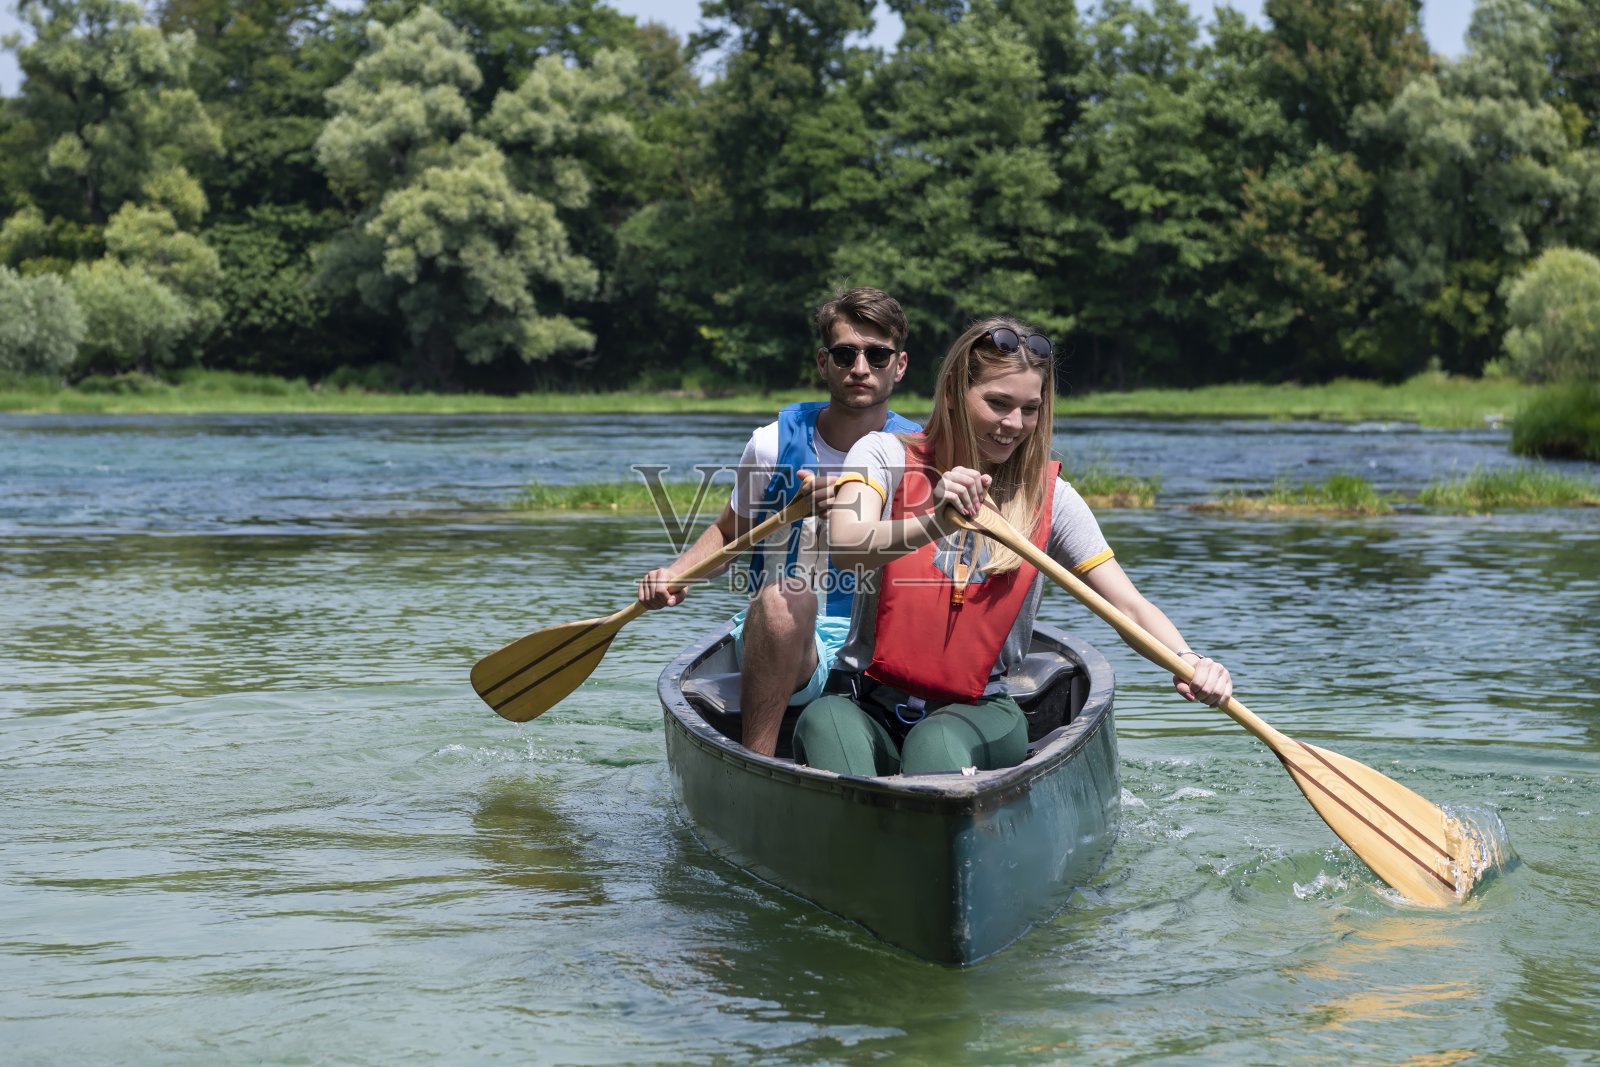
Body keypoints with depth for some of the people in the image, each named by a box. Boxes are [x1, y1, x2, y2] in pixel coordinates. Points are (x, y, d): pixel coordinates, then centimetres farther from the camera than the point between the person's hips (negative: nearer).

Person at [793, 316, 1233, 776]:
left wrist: (1187, 661, -23)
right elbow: (843, 546, -21)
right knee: (826, 723, -35)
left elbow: (1130, 606, -1)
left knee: (938, 745, -34)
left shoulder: (1049, 498, 5)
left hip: (977, 711, 1)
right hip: (866, 703, -1)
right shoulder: (886, 456, 0)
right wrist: (933, 522, -41)